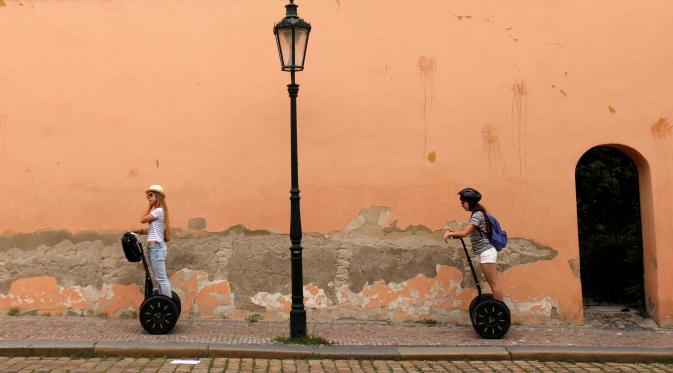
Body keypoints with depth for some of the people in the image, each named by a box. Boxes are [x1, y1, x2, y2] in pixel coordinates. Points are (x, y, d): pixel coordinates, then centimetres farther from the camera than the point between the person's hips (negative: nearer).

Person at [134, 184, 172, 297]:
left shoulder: (158, 211, -12)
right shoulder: (158, 211, 17)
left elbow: (142, 219, -7)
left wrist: (149, 207, 0)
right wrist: (140, 231, 10)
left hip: (156, 247, -10)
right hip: (157, 247, 10)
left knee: (162, 279, -10)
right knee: (161, 278, 11)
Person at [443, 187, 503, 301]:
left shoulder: (477, 215, -16)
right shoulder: (477, 214, 15)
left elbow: (465, 233, -24)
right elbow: (468, 231, 15)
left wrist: (450, 233, -12)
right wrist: (453, 233, 3)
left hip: (486, 253, -10)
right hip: (485, 252, 10)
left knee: (494, 283, -6)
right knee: (492, 283, 13)